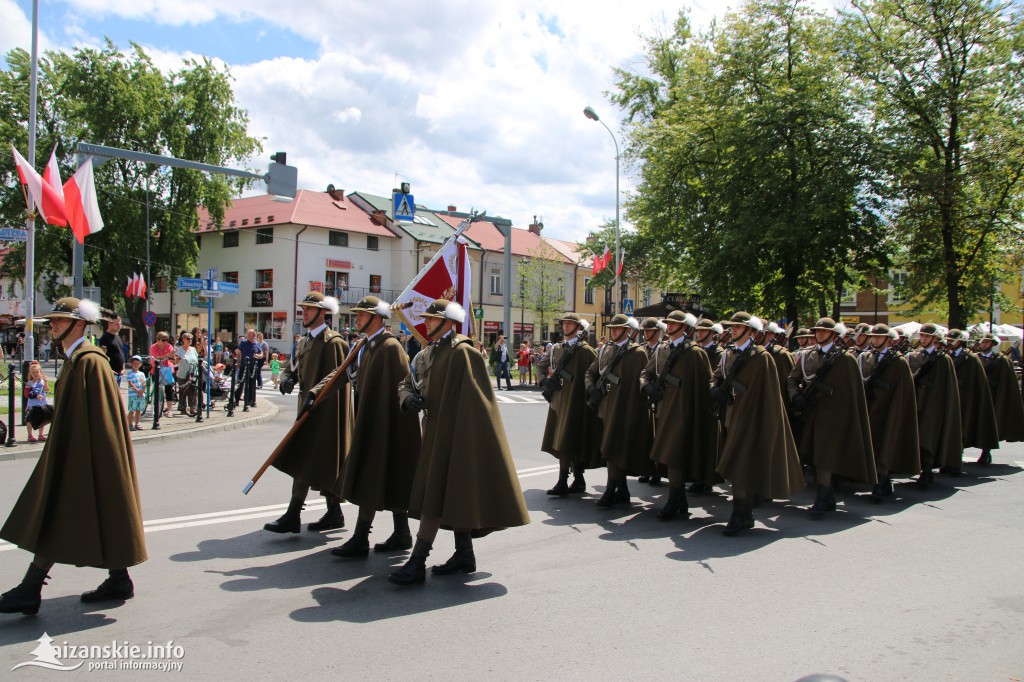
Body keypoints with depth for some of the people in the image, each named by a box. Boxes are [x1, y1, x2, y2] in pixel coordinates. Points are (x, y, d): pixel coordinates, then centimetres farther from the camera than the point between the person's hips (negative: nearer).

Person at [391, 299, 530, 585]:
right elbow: (406, 382, 13)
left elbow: (476, 398, -18)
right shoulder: (427, 353, 13)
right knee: (451, 494, 14)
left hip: (455, 434, -9)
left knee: (438, 494, -7)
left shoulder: (463, 353, -15)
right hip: (436, 433, 9)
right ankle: (464, 554, 24)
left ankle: (417, 563, -4)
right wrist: (408, 396, -9)